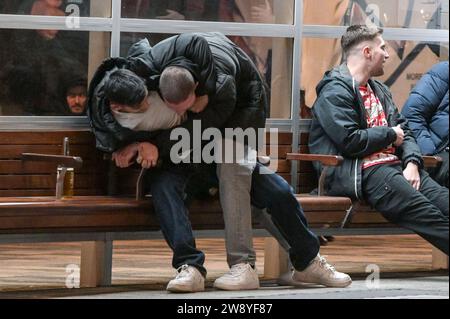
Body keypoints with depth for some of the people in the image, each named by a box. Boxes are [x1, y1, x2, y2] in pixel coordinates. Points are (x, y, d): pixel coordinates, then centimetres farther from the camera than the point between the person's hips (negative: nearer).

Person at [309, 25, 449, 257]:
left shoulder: (379, 90, 27)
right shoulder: (334, 91, -2)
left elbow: (404, 131, 20)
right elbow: (350, 141, -14)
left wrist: (412, 162, -1)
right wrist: (390, 135, 1)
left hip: (393, 166, 8)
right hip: (362, 173, -8)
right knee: (426, 213, -28)